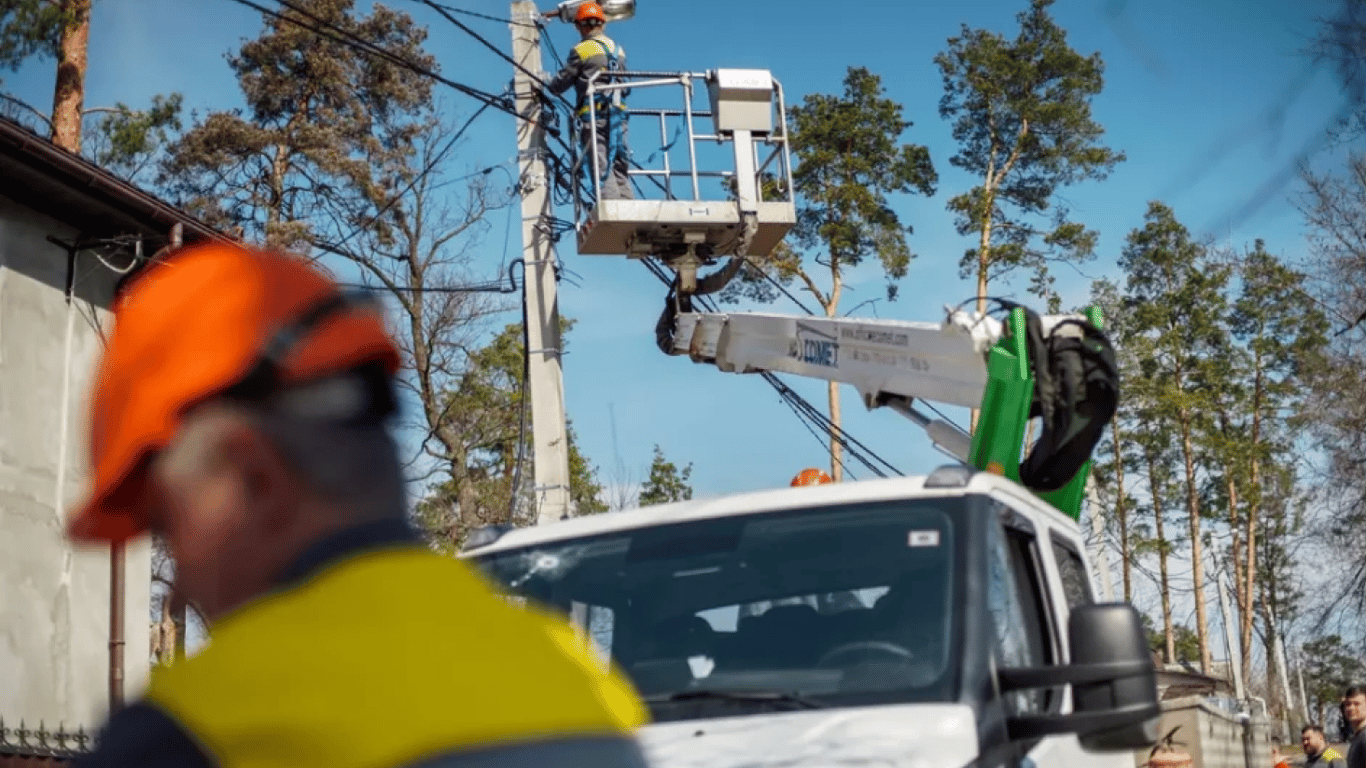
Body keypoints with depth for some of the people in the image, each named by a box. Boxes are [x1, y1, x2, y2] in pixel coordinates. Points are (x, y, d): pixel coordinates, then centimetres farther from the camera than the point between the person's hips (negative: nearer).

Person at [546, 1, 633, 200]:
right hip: (618, 116, 6)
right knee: (620, 171, 7)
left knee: (602, 170, -11)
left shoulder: (582, 50, -4)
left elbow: (561, 83, 2)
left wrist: (546, 87, 22)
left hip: (593, 117, -6)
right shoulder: (618, 50, 16)